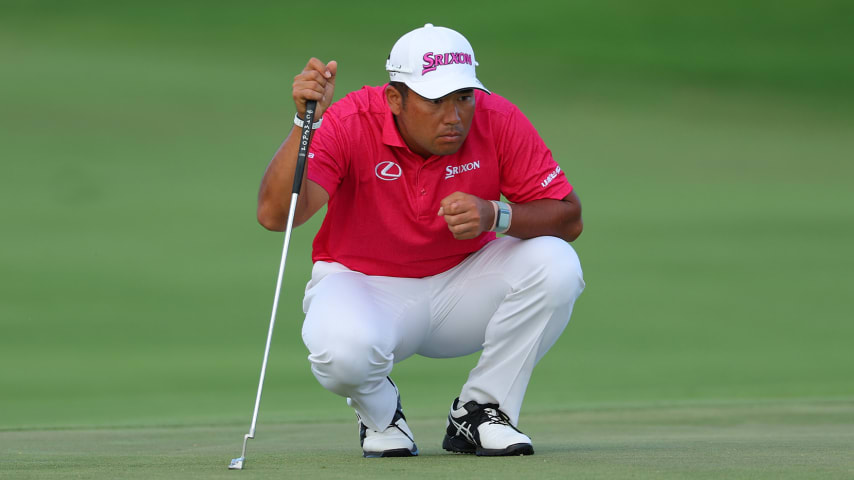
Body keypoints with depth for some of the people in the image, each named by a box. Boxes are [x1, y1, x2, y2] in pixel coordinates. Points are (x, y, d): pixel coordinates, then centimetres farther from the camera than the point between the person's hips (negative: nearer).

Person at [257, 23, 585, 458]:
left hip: (462, 284, 3)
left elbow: (569, 219, -15)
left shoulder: (499, 121, -16)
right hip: (366, 286, -3)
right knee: (342, 349, -38)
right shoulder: (350, 124, -22)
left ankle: (479, 413, -5)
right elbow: (275, 214, -32)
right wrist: (306, 123, -44)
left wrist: (497, 216, -35)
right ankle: (381, 415, 2)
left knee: (555, 265, -24)